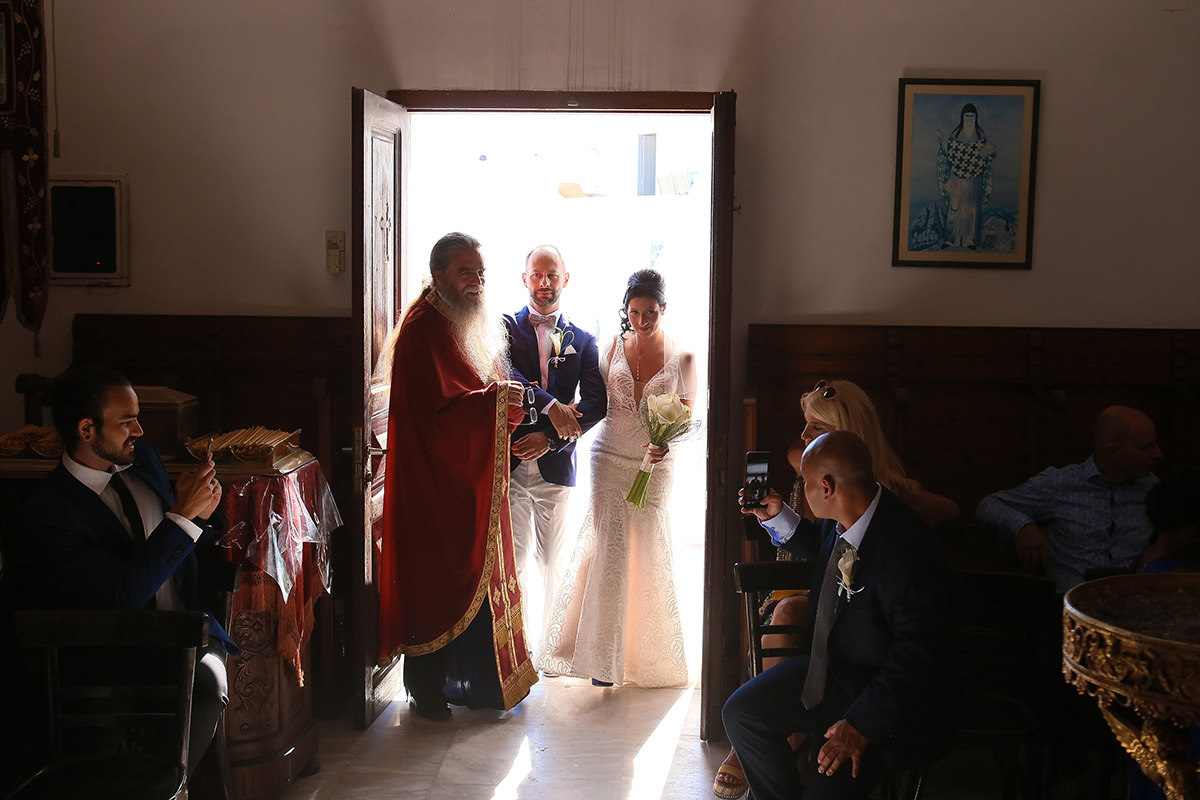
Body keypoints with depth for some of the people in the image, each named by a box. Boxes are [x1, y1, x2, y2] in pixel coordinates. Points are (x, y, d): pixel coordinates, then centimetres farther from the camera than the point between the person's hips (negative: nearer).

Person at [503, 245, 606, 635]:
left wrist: (549, 438, -12)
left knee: (555, 565, 10)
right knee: (511, 562, -6)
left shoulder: (582, 341, 12)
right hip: (509, 461, -2)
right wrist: (551, 406, -21)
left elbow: (596, 403, 0)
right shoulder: (504, 327, 6)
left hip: (555, 466, 2)